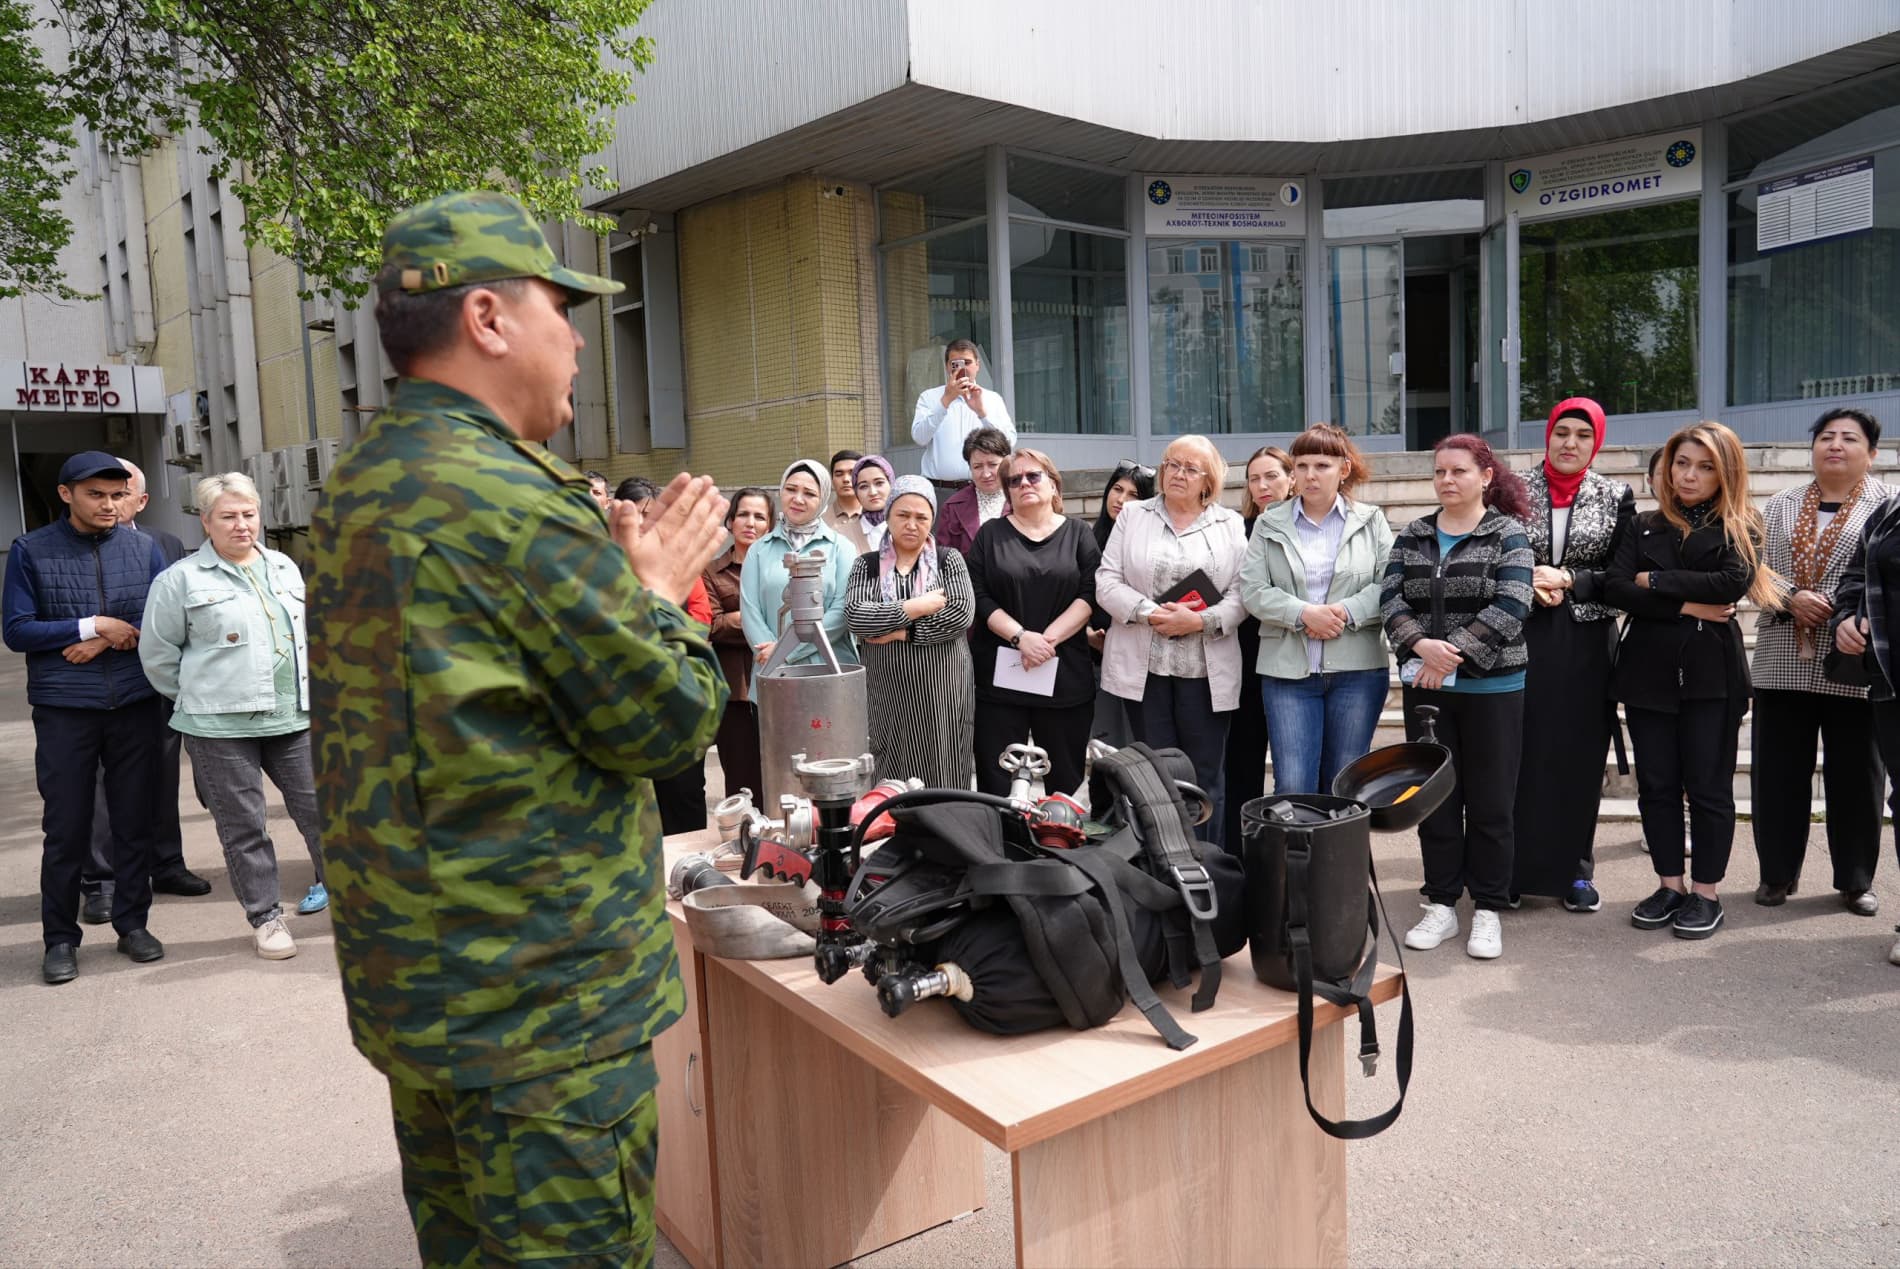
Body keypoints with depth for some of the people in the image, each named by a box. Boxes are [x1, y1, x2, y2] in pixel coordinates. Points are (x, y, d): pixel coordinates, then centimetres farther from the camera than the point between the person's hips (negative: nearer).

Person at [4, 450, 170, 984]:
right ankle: (60, 939, 17)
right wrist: (95, 627, -12)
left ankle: (133, 924, 22)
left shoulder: (144, 548, 5)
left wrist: (110, 642, -13)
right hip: (63, 709, -2)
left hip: (135, 705, 2)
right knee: (65, 829, 4)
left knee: (135, 821, 9)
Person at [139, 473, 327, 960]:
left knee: (320, 808, 6)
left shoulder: (284, 567, 11)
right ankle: (265, 918, 17)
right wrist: (195, 697, 6)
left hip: (292, 718, 4)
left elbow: (307, 632, 20)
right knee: (243, 827, 5)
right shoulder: (181, 580, -4)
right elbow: (158, 653, 1)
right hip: (221, 725, -4)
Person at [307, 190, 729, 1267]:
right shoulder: (515, 501, -22)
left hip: (407, 978, 10)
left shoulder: (357, 489, 9)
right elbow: (673, 721, -17)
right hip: (542, 999, -9)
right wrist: (661, 589, 0)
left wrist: (618, 571, 10)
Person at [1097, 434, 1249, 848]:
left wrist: (1201, 621, -15)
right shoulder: (1133, 516, 9)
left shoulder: (1230, 525, 8)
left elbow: (1242, 592, 0)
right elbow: (1107, 582, 1)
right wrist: (1151, 613, -13)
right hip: (1144, 666, 0)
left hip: (1206, 670, 0)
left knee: (1206, 774, 5)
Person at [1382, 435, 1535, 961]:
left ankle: (1487, 911, 16)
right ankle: (1441, 905, 20)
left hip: (1491, 688, -3)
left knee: (1490, 802, 4)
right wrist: (1420, 645, -19)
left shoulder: (1508, 535, -2)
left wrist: (1454, 655, -19)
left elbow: (1509, 608, -14)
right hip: (1424, 686, 3)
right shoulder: (1411, 537, 9)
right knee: (1435, 797, 9)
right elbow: (1392, 601, -1)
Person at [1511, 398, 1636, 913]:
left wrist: (1567, 580, -13)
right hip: (1522, 638, -1)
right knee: (1521, 751, 0)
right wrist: (1528, 582, -13)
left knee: (1579, 754, 5)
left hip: (1586, 643, 1)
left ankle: (1574, 869, 18)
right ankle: (1514, 867, 11)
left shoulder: (1616, 496, 5)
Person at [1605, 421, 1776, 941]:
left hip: (1711, 672, -2)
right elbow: (1615, 589, -4)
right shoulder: (1645, 527, 10)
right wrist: (1684, 606, -14)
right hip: (1649, 669, 3)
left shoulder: (1740, 527, 3)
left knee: (1708, 785, 3)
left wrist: (1656, 580, -9)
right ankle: (1669, 885, 19)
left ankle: (1706, 893, 15)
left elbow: (1732, 583, -16)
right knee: (1656, 784, 7)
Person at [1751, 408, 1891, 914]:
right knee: (1777, 772, 6)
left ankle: (1856, 880, 20)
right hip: (1783, 662, 2)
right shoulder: (1780, 507, 13)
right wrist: (1790, 601, -12)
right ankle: (1778, 872, 18)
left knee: (1855, 774, 5)